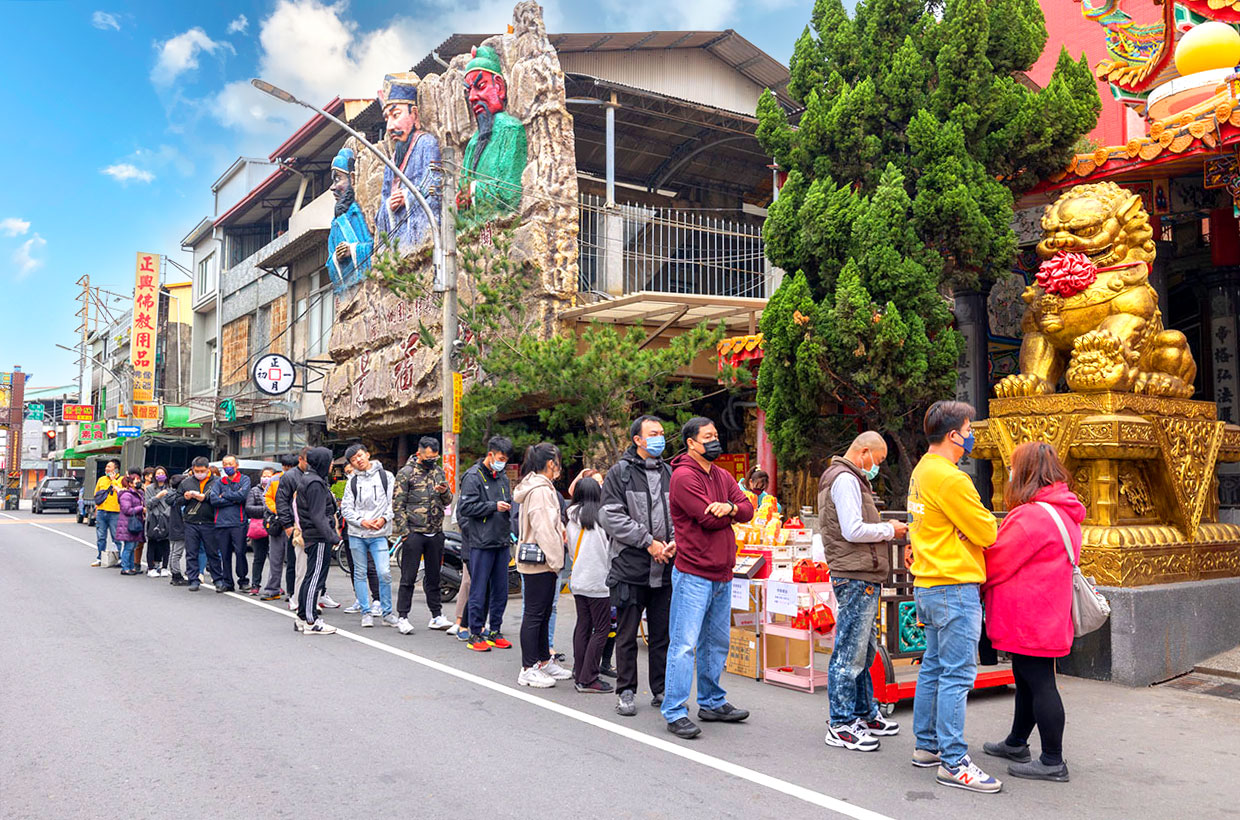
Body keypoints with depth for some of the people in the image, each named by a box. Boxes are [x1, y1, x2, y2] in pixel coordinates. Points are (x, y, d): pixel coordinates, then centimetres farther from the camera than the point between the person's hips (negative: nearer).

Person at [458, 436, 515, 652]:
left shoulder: (503, 478, 16)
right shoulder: (473, 477, -6)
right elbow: (467, 507, -13)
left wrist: (509, 506, 5)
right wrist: (494, 506, -15)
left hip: (501, 542, 7)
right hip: (481, 543, -7)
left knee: (500, 590, 10)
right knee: (479, 590, -2)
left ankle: (494, 632, 19)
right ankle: (475, 634, 7)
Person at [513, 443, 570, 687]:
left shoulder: (542, 487, 16)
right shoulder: (540, 490, -17)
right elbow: (544, 530, -22)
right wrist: (554, 561, -18)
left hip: (539, 562, 11)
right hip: (539, 561, -11)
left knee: (543, 613, 17)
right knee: (534, 614, -4)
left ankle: (544, 661, 27)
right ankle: (529, 669, 2)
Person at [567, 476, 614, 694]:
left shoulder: (572, 517, 5)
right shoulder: (603, 515, -9)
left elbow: (571, 550, 11)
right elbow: (610, 546, -2)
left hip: (578, 580, 6)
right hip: (598, 580, -6)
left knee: (582, 625, 13)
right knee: (601, 629, -1)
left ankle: (579, 674, 17)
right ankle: (588, 680, -2)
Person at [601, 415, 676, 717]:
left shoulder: (670, 474, 13)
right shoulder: (620, 473, -2)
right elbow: (612, 517, -10)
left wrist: (675, 542, -4)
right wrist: (648, 542, -14)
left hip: (665, 568, 4)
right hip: (630, 567, -4)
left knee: (663, 634, 11)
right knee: (627, 635, 6)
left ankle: (661, 691, 22)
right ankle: (626, 692, 17)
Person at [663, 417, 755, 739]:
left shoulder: (723, 476, 15)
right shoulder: (684, 476, -12)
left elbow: (748, 509, 4)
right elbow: (710, 519, -18)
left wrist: (730, 507, -17)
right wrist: (731, 512, 1)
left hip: (722, 575, 9)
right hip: (693, 574, -8)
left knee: (717, 642, 17)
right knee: (684, 643, -7)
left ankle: (711, 702, 30)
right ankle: (674, 712, -2)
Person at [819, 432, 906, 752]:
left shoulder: (850, 479, 22)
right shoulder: (845, 479, -13)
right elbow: (853, 531, -21)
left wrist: (885, 529, 11)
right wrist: (889, 529, -8)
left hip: (862, 577, 11)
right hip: (856, 578, -11)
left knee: (864, 650, 18)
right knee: (850, 652, -6)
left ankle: (864, 714, 28)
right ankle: (840, 725, -1)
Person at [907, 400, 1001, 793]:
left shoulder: (921, 471, 12)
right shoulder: (950, 479, -19)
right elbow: (985, 532, -13)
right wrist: (985, 520, 7)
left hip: (928, 584, 10)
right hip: (955, 587, -10)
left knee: (934, 666, 15)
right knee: (956, 675, -5)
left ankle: (927, 745, 24)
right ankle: (953, 762, 0)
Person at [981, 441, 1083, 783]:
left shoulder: (1030, 516, -21)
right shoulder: (1065, 512, 12)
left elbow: (998, 561, -15)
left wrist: (976, 587, 4)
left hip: (1029, 617, -10)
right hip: (1048, 615, 10)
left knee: (1038, 683, -2)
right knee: (1028, 680, 20)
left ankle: (1052, 762, 6)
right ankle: (1016, 743, 35)